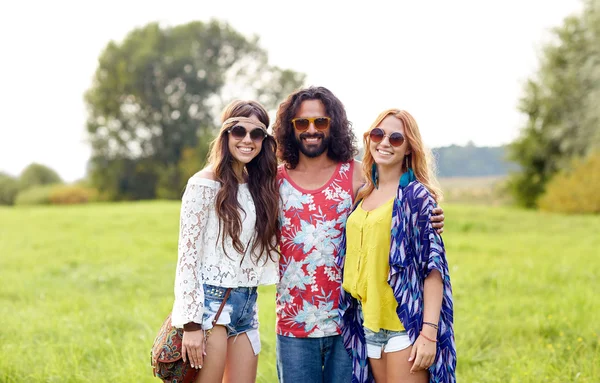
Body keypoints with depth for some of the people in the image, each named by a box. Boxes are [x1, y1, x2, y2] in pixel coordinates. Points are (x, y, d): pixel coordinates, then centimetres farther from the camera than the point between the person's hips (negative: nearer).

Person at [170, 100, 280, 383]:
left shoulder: (260, 185, 10)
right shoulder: (205, 184, -9)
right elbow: (188, 254, -13)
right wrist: (191, 322, -16)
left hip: (247, 304, 6)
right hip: (211, 302, -6)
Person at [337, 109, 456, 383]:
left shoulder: (416, 195, -6)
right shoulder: (363, 196, 11)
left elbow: (433, 267, -12)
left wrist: (429, 331, -19)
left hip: (406, 323, -6)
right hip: (369, 324, 6)